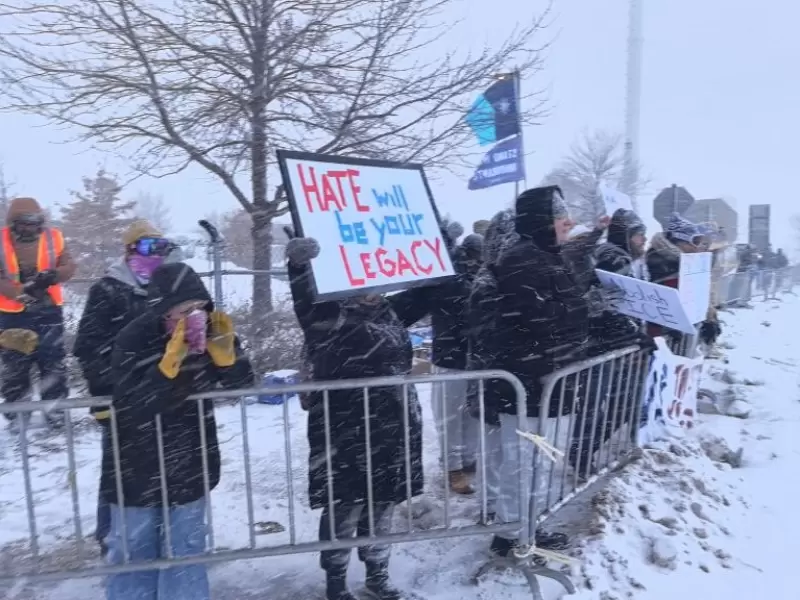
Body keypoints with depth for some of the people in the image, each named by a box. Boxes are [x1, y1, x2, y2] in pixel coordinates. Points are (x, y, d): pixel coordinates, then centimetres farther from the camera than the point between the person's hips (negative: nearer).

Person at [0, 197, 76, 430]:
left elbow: (69, 267, -3)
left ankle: (55, 407, 17)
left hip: (48, 310, 1)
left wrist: (51, 276, -24)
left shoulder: (53, 237, -1)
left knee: (53, 360, 6)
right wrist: (21, 292, -25)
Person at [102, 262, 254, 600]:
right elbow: (129, 410, -30)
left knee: (186, 553, 18)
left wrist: (226, 353, -26)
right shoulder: (133, 341, -22)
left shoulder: (213, 330, -12)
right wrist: (170, 363, -40)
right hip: (137, 470, -2)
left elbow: (243, 385, -7)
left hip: (191, 467, 3)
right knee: (134, 554, 17)